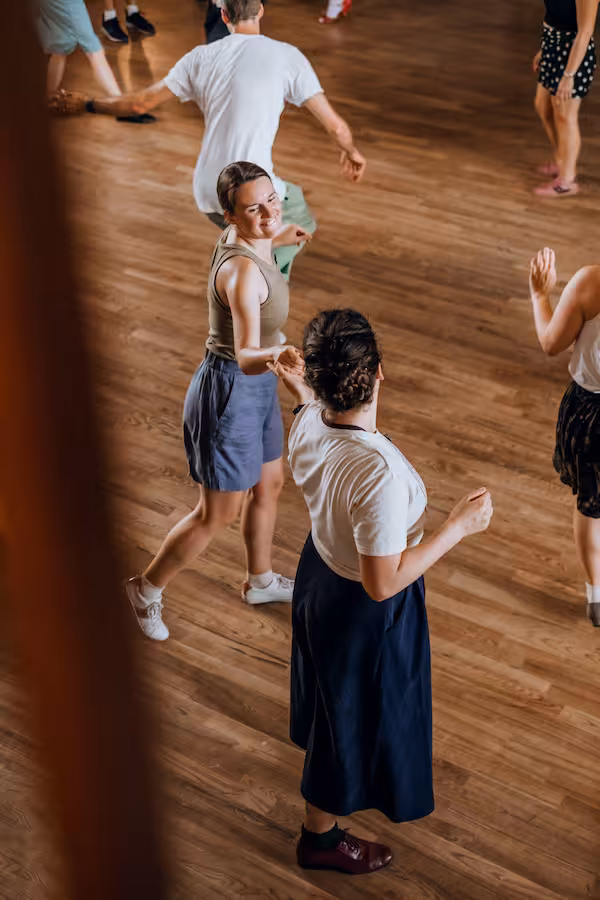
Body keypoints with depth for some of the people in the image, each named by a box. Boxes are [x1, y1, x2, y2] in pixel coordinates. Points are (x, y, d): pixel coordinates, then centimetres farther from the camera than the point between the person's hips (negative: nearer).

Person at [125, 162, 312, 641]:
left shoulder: (245, 237, -5)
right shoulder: (243, 271, -33)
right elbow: (245, 357, -43)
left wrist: (281, 236, 42)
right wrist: (277, 355, -65)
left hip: (258, 386, 10)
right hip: (230, 393, -9)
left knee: (269, 485, 26)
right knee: (218, 514, 7)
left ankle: (260, 580, 49)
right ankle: (148, 588, 30)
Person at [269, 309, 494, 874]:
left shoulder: (306, 425, -17)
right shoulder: (380, 472, -41)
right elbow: (382, 583, -33)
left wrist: (303, 395, 11)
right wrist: (459, 527, -27)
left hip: (320, 569, 8)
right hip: (365, 612, -8)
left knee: (332, 693, 35)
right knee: (354, 714, 18)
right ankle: (320, 837, 42)